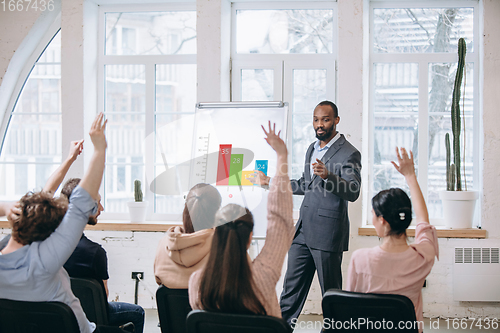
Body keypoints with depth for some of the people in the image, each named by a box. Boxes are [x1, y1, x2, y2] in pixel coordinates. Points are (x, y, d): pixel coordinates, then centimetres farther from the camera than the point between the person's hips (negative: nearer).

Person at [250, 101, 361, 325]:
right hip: (303, 230, 8)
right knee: (292, 284, 12)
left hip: (328, 233, -7)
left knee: (331, 290, 2)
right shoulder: (312, 149, 16)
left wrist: (328, 176, -38)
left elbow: (353, 192, -22)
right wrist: (271, 182, 29)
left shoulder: (349, 153, -10)